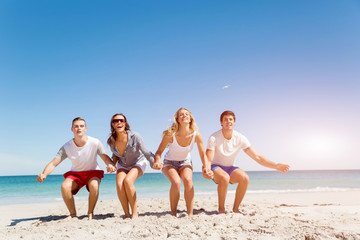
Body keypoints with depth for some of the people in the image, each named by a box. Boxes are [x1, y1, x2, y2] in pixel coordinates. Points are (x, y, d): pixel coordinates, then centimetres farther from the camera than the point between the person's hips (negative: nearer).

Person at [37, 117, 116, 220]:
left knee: (94, 186, -34)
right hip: (75, 173, 2)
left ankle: (90, 213, -8)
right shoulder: (67, 147, -15)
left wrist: (110, 165, -38)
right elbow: (53, 163, -16)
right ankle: (72, 213, -2)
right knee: (64, 187, -28)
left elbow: (106, 157, -13)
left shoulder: (95, 143, -19)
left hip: (92, 172, -2)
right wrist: (44, 174, -37)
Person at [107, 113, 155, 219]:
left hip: (138, 163, -3)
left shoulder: (134, 136, -26)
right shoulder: (111, 141, -15)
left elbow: (146, 153, -21)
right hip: (123, 165, 3)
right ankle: (127, 214, -9)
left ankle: (135, 212, -15)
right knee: (119, 184, -25)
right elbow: (115, 155, 5)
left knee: (127, 180, -31)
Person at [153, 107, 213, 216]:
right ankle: (173, 213, -7)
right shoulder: (170, 134, -27)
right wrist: (158, 161, -40)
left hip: (185, 162, 2)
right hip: (170, 162, -1)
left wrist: (207, 168, -26)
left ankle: (190, 214, -16)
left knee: (188, 180, -30)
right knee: (176, 182, -29)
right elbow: (159, 152, -18)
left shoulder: (196, 135, -21)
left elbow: (203, 155, -9)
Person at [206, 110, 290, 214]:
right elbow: (208, 160, -24)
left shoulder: (240, 139, -9)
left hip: (229, 168, 4)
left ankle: (235, 208, -7)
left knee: (245, 178, -26)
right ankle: (221, 209, -15)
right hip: (216, 167, -3)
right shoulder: (214, 138, -19)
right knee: (225, 177, -36)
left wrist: (276, 166, -15)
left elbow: (257, 157, -7)